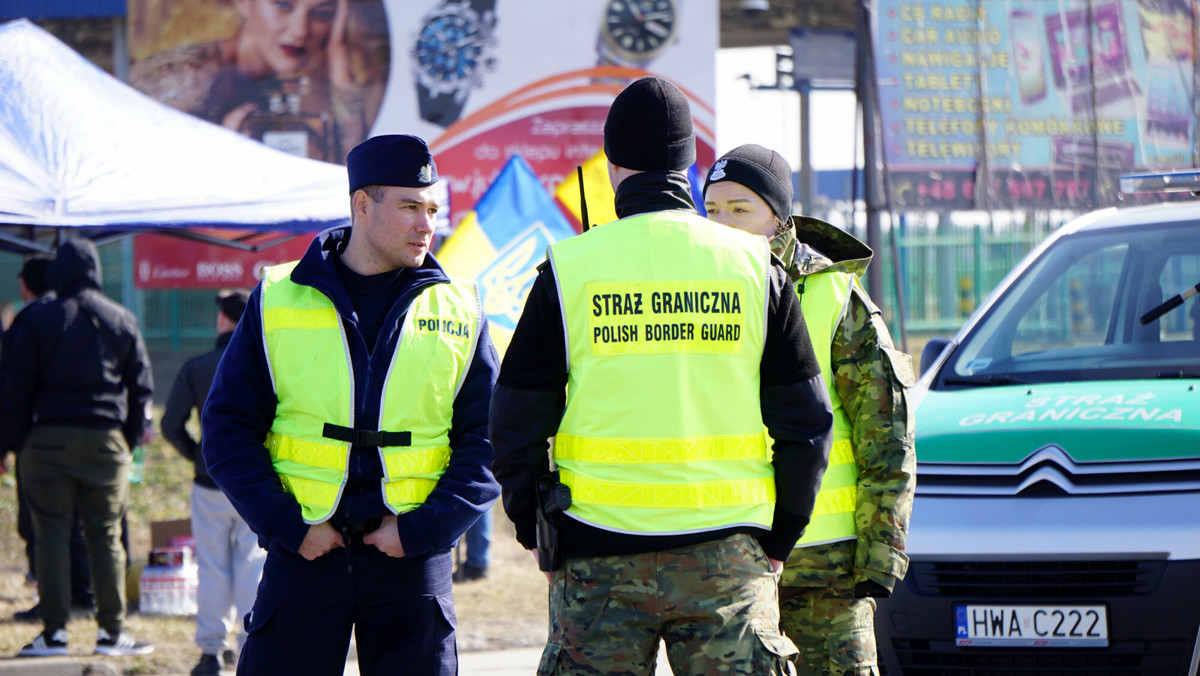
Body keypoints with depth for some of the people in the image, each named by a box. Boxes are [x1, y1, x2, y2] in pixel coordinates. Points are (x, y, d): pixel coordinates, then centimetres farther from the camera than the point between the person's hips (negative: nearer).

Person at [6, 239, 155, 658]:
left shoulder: (39, 320, -1)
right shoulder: (122, 321, 7)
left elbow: (17, 387, -2)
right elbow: (141, 386, 9)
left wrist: (20, 439, 3)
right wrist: (131, 439, 14)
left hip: (50, 439, -2)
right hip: (106, 439, 2)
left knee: (52, 536, 1)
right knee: (106, 537, 6)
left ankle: (54, 631, -2)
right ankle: (112, 631, 5)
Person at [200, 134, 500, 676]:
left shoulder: (459, 312, 7)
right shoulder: (277, 301, 4)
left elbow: (486, 443, 5)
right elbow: (227, 428, 3)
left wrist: (424, 528, -8)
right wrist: (285, 525, -8)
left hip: (411, 558, 1)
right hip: (304, 551, -1)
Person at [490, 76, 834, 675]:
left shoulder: (569, 271, -1)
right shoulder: (755, 268, 3)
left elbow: (517, 424, 2)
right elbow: (805, 424, 6)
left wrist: (540, 537, 14)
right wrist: (777, 540, 16)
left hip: (599, 558, -1)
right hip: (727, 556, 1)